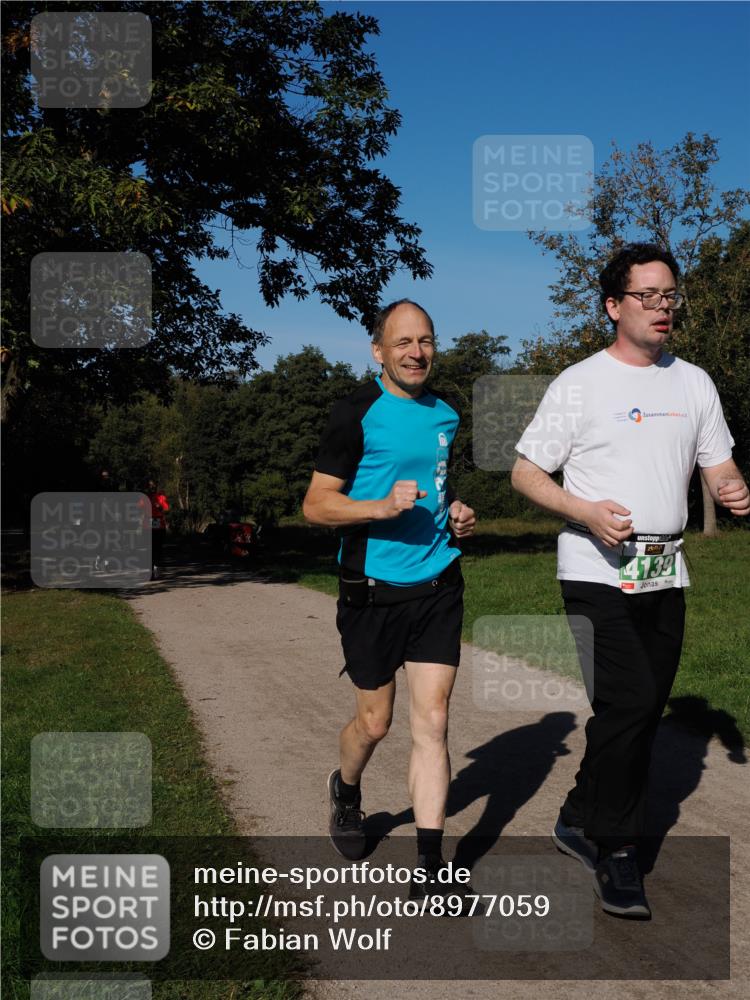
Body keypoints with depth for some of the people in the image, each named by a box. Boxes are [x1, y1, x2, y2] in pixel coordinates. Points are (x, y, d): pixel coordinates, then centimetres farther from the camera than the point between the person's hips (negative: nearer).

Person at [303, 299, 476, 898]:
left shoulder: (446, 415, 11)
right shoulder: (358, 413, -8)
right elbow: (316, 504, -9)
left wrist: (459, 515, 6)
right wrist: (382, 506, -24)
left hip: (438, 587, 4)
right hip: (374, 592, -4)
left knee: (432, 721, -1)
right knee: (375, 721, 9)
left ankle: (431, 866, 4)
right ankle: (346, 792, 43)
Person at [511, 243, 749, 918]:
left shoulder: (694, 383, 11)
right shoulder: (580, 383, -4)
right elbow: (525, 473, -2)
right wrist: (586, 512, -19)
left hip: (665, 576, 6)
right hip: (597, 570, -6)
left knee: (642, 710, 10)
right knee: (629, 703, -16)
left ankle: (579, 822, 29)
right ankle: (616, 851, 0)